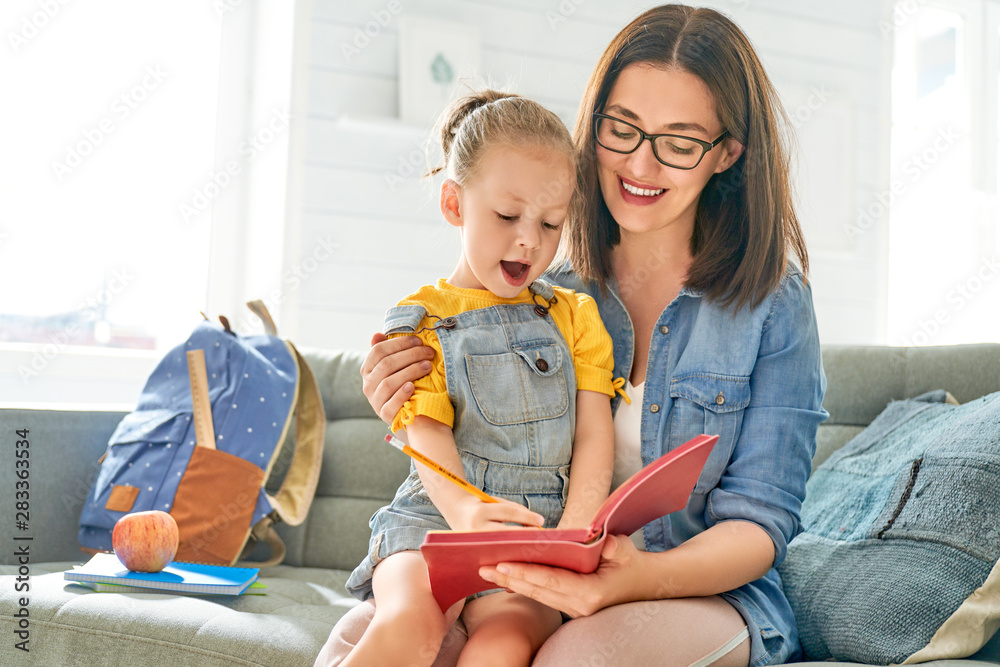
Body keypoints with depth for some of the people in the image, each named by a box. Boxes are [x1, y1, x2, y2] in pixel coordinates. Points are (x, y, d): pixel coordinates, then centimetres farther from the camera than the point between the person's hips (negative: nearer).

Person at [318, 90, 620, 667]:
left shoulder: (575, 317, 16)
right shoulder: (420, 321, 7)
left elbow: (594, 434, 6)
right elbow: (427, 434, -7)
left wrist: (576, 527, -13)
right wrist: (463, 510, -29)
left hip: (538, 540, 1)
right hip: (434, 525, -1)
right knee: (411, 620, -32)